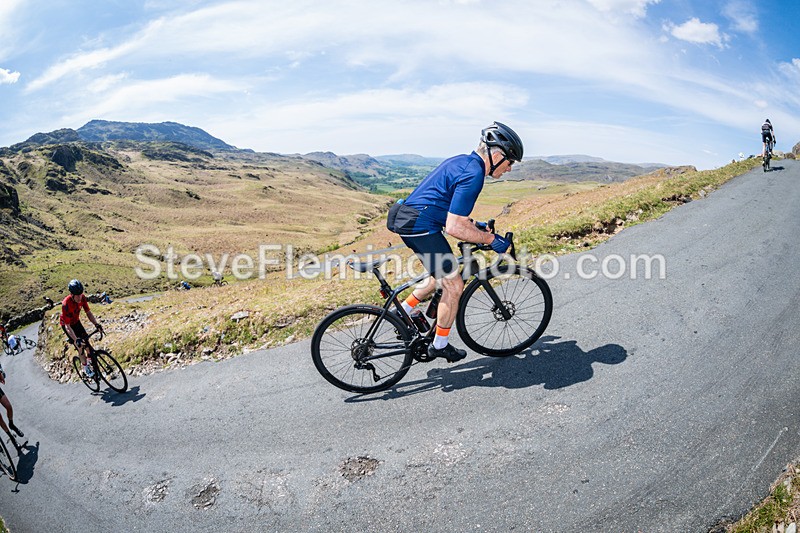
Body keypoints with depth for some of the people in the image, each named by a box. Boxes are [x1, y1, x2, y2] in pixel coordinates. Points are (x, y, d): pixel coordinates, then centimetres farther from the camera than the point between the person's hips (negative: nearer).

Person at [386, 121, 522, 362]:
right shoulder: (473, 174, -18)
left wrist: (474, 224, 23)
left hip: (409, 219, 10)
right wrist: (491, 239, -11)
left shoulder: (463, 161, 14)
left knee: (442, 276, 23)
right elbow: (454, 228, -22)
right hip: (420, 225, -10)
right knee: (454, 286, 0)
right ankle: (440, 345, 15)